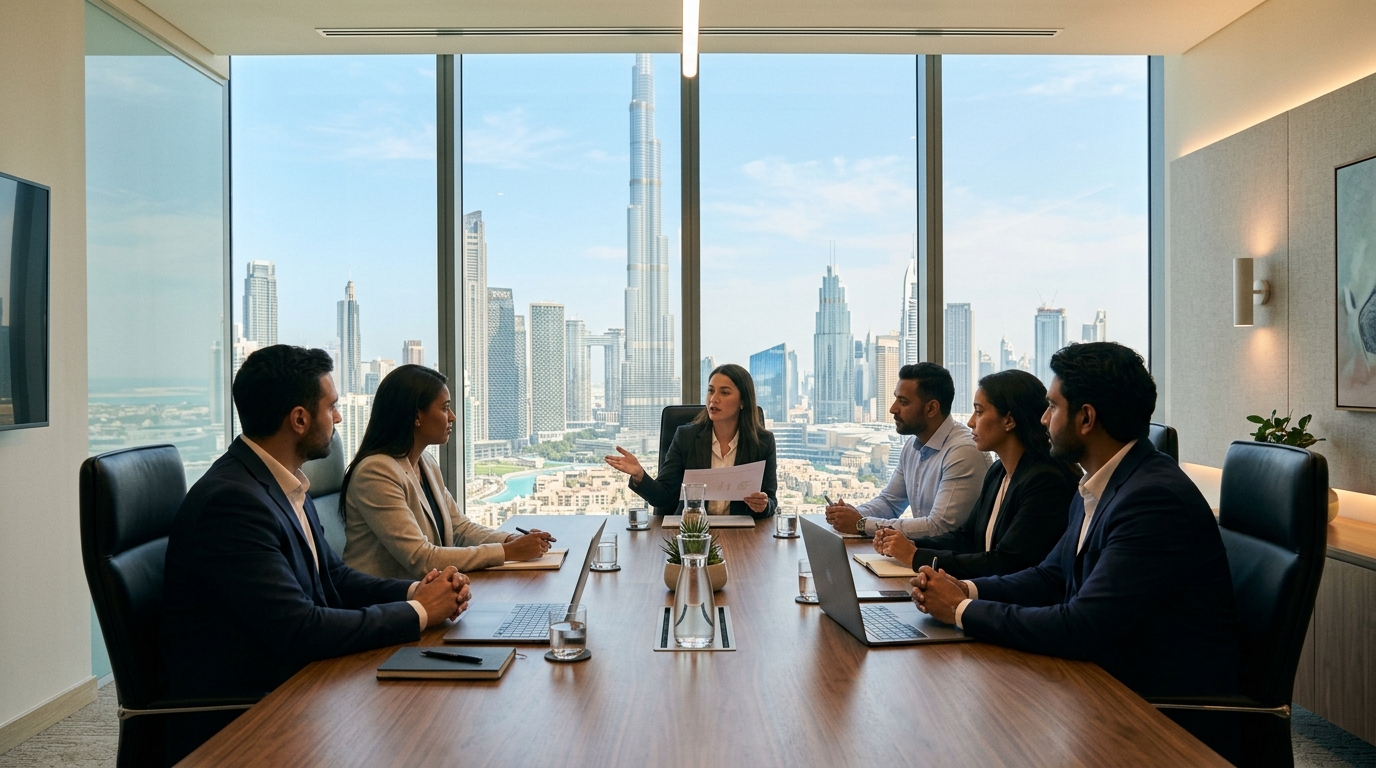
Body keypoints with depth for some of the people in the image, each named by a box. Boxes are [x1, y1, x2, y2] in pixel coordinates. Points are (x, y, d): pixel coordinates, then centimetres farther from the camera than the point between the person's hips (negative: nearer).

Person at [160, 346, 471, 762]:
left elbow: (333, 576, 10)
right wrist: (418, 612, -17)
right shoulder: (231, 500, -23)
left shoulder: (283, 481, 5)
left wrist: (416, 590, -6)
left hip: (288, 679, 8)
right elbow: (299, 630, -26)